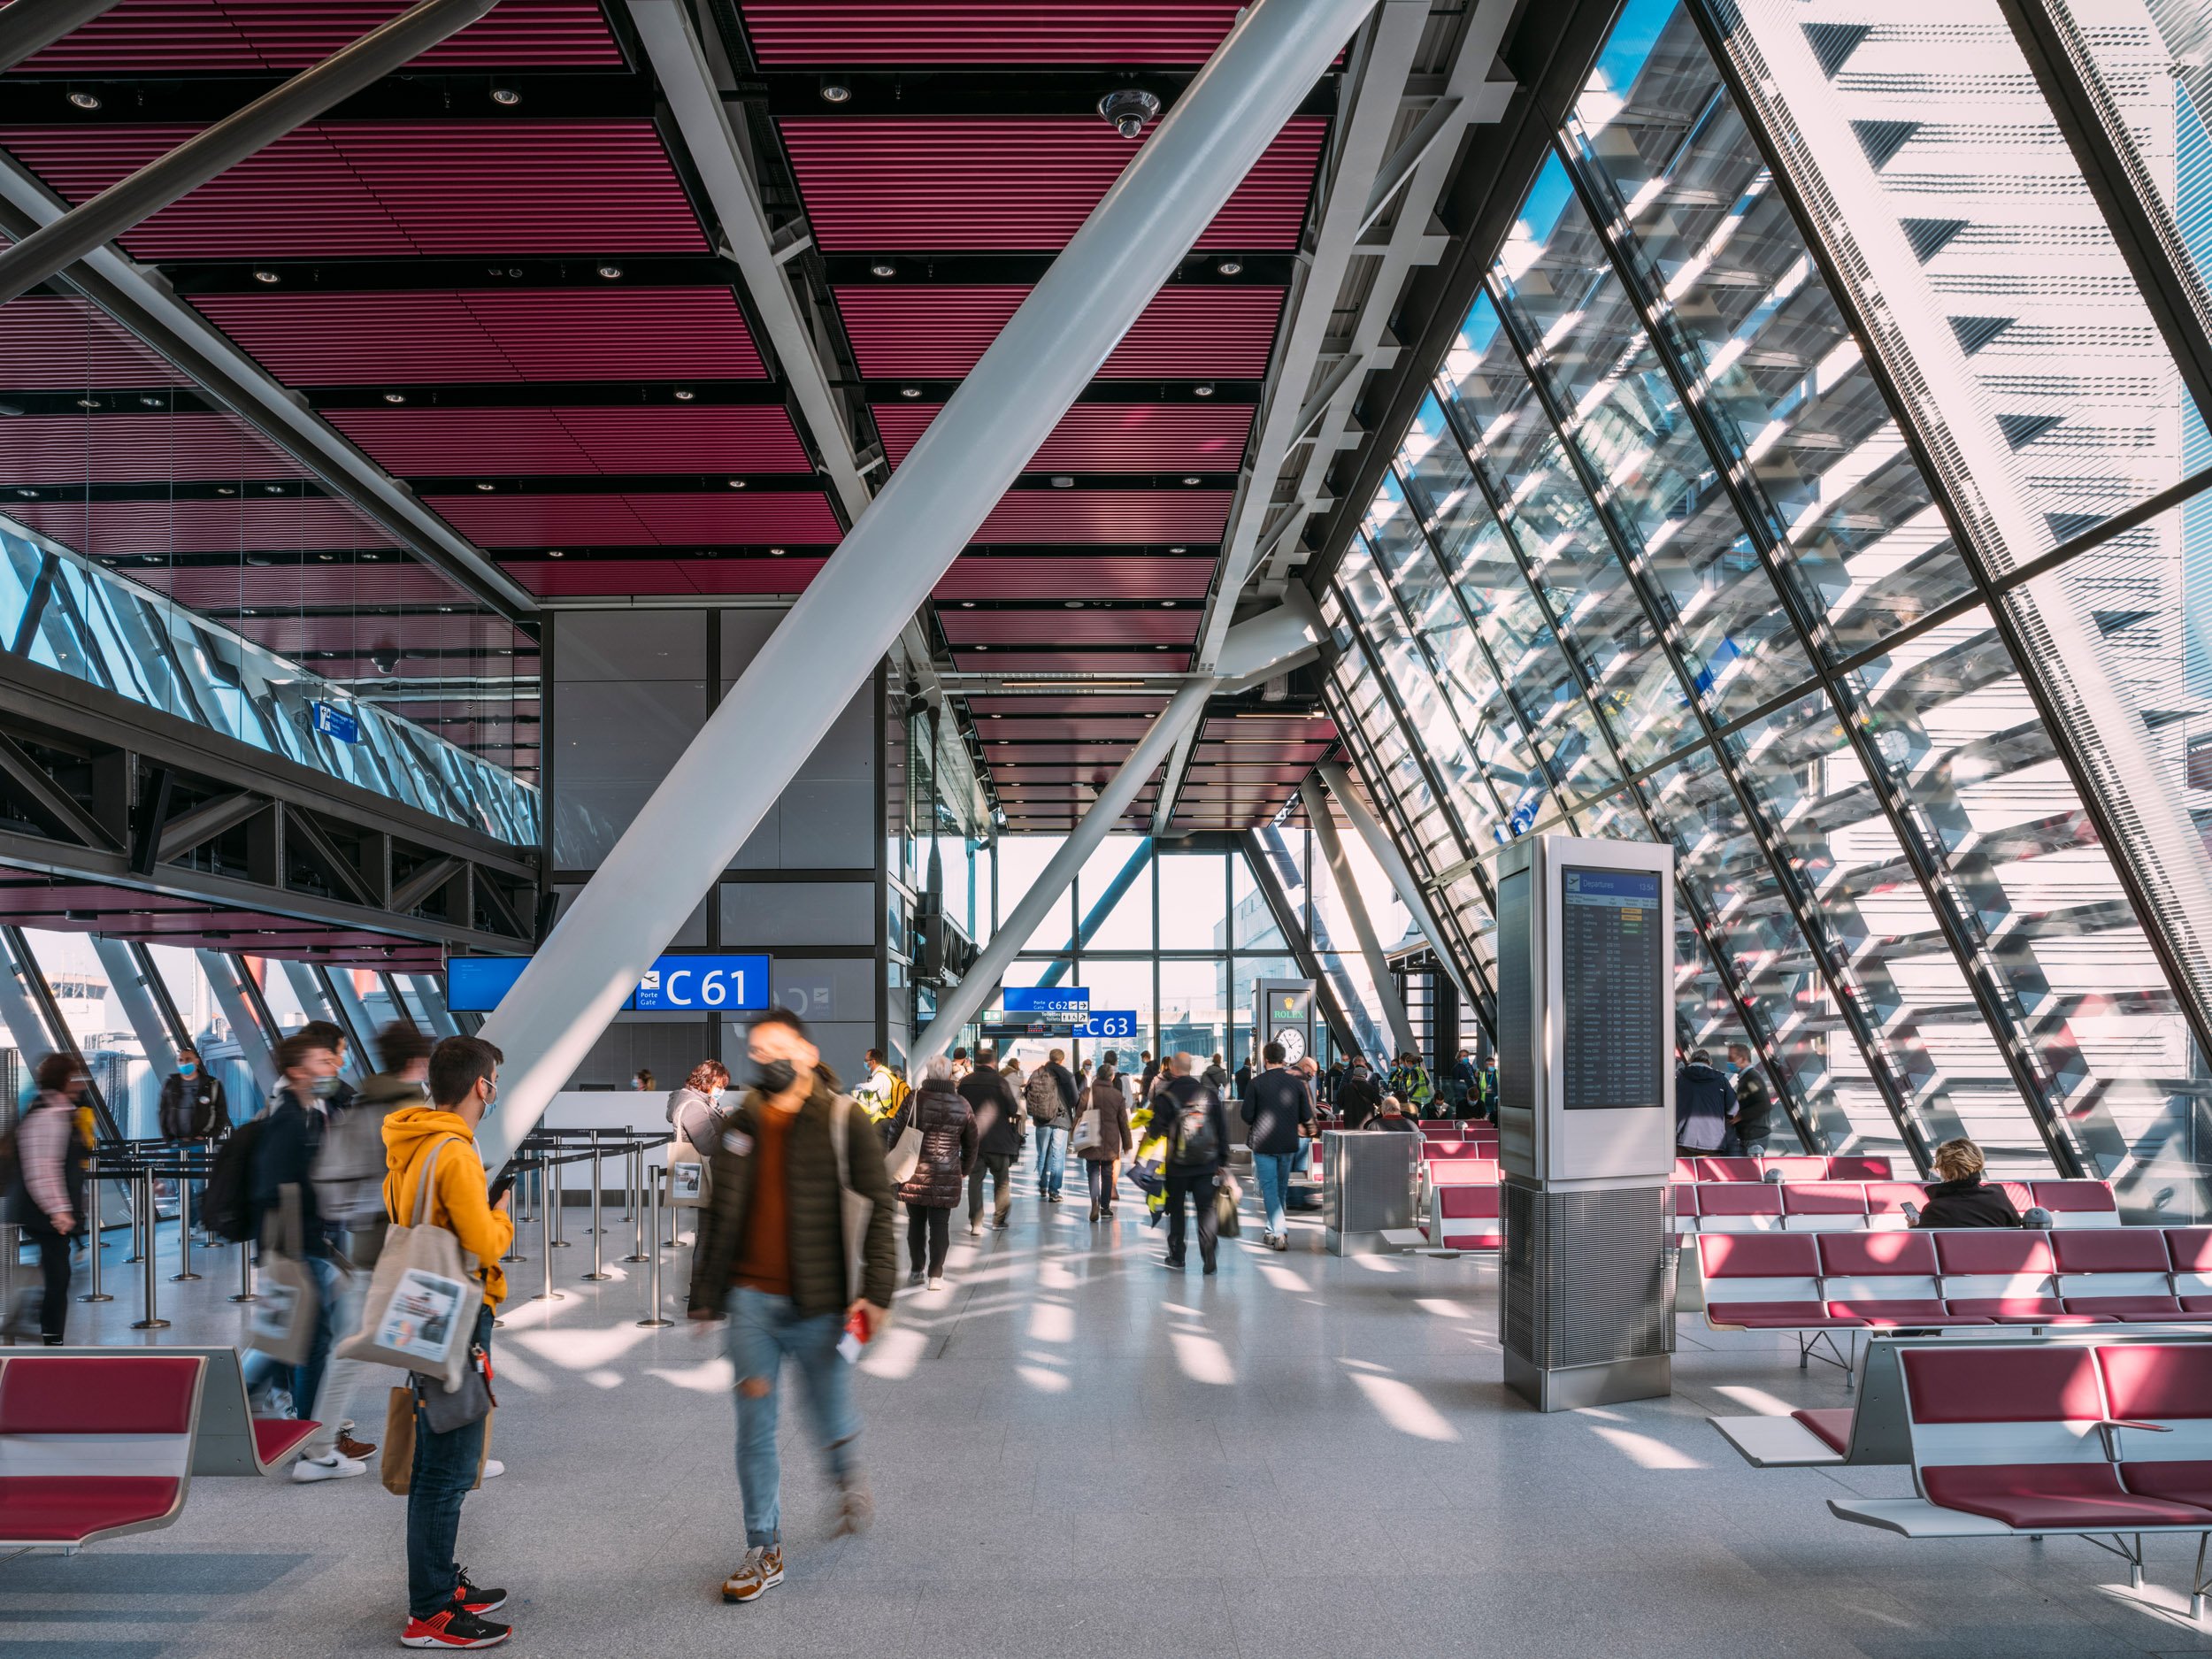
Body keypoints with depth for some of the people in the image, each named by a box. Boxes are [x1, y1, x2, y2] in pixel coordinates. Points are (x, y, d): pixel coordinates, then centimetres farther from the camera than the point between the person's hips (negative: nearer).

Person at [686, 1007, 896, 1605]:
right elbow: (719, 1216, 15)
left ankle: (847, 1478, 45)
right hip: (750, 1298, 3)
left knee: (832, 1422, 11)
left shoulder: (843, 1118, -7)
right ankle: (764, 1552, 18)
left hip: (817, 1304, -3)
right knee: (755, 1430, 5)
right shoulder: (741, 1124, 7)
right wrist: (704, 1295, 15)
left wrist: (876, 1288, -15)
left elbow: (878, 1206, -8)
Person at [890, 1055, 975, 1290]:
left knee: (916, 1222, 13)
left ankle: (916, 1271, 21)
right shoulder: (962, 1105, 2)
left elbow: (895, 1135, -3)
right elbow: (971, 1145, 11)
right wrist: (964, 1171, 23)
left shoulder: (914, 1100, -6)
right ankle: (936, 1275, 5)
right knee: (940, 1224, 5)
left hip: (914, 1174, 0)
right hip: (947, 1177, 0)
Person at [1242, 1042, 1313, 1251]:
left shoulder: (1256, 1083, -10)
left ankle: (1280, 1233, -13)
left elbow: (1247, 1116, -10)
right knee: (1282, 1189, 17)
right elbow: (1306, 1117, 0)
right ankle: (1272, 1231, 27)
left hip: (1264, 1145, -3)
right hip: (1289, 1144, 3)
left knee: (1269, 1189, 0)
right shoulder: (1296, 1082, -2)